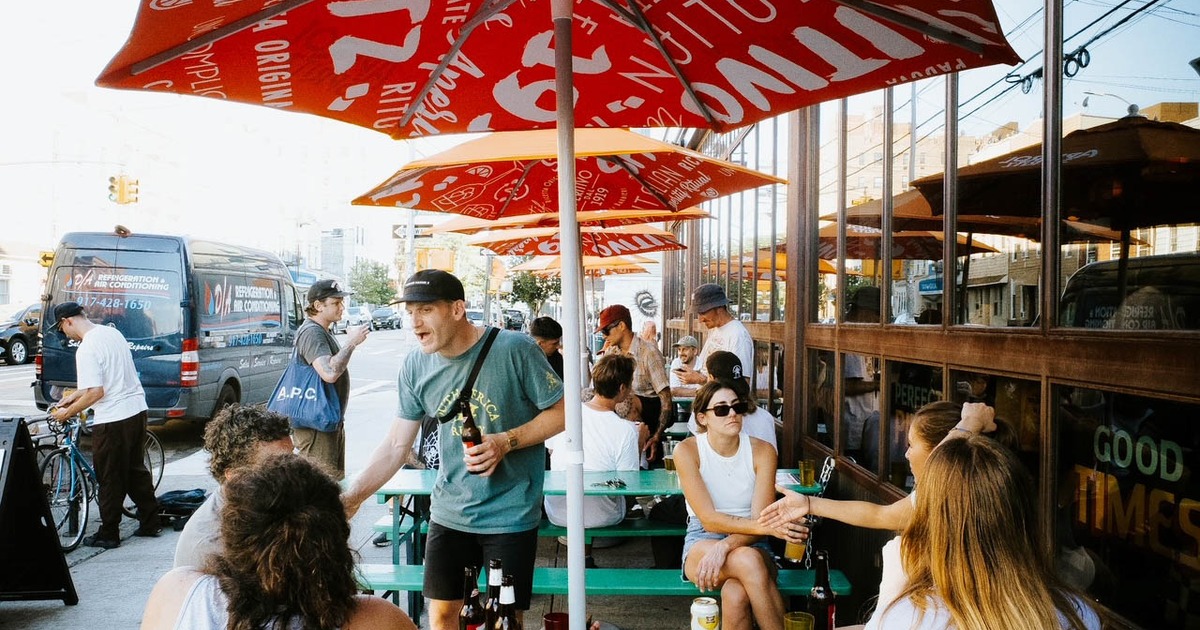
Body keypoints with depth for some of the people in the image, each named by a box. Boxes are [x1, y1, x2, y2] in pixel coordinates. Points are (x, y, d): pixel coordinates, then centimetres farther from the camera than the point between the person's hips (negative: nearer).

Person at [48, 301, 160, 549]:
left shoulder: (87, 348, -17)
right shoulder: (112, 332, 10)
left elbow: (96, 392, -22)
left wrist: (67, 413, -8)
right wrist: (73, 395, 24)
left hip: (112, 419, -9)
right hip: (137, 410, 9)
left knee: (110, 480, 4)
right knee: (136, 470, 19)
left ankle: (108, 535, 14)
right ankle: (150, 523, 25)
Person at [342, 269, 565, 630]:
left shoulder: (515, 350, -18)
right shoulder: (414, 367, -4)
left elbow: (561, 412, -10)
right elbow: (396, 446, 0)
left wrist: (506, 441, -22)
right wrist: (351, 498, -11)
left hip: (509, 515, -4)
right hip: (449, 514, 4)